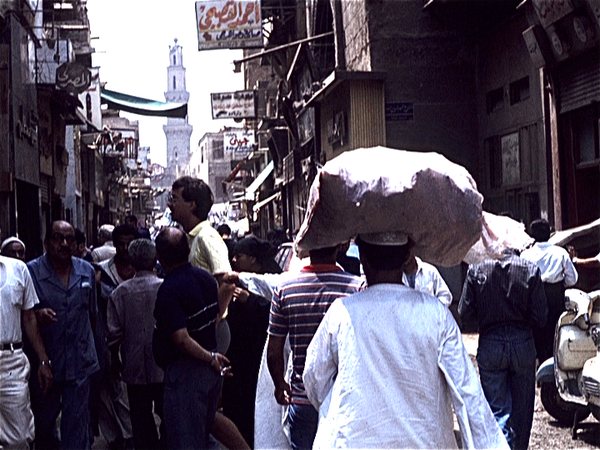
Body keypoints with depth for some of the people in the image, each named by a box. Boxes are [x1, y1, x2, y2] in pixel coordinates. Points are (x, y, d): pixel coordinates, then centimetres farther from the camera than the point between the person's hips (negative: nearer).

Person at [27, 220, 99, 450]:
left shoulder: (87, 271, 8)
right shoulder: (32, 271, -5)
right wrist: (37, 314, -23)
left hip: (80, 362, 2)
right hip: (46, 360, -2)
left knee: (77, 422, 5)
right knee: (43, 420, 10)